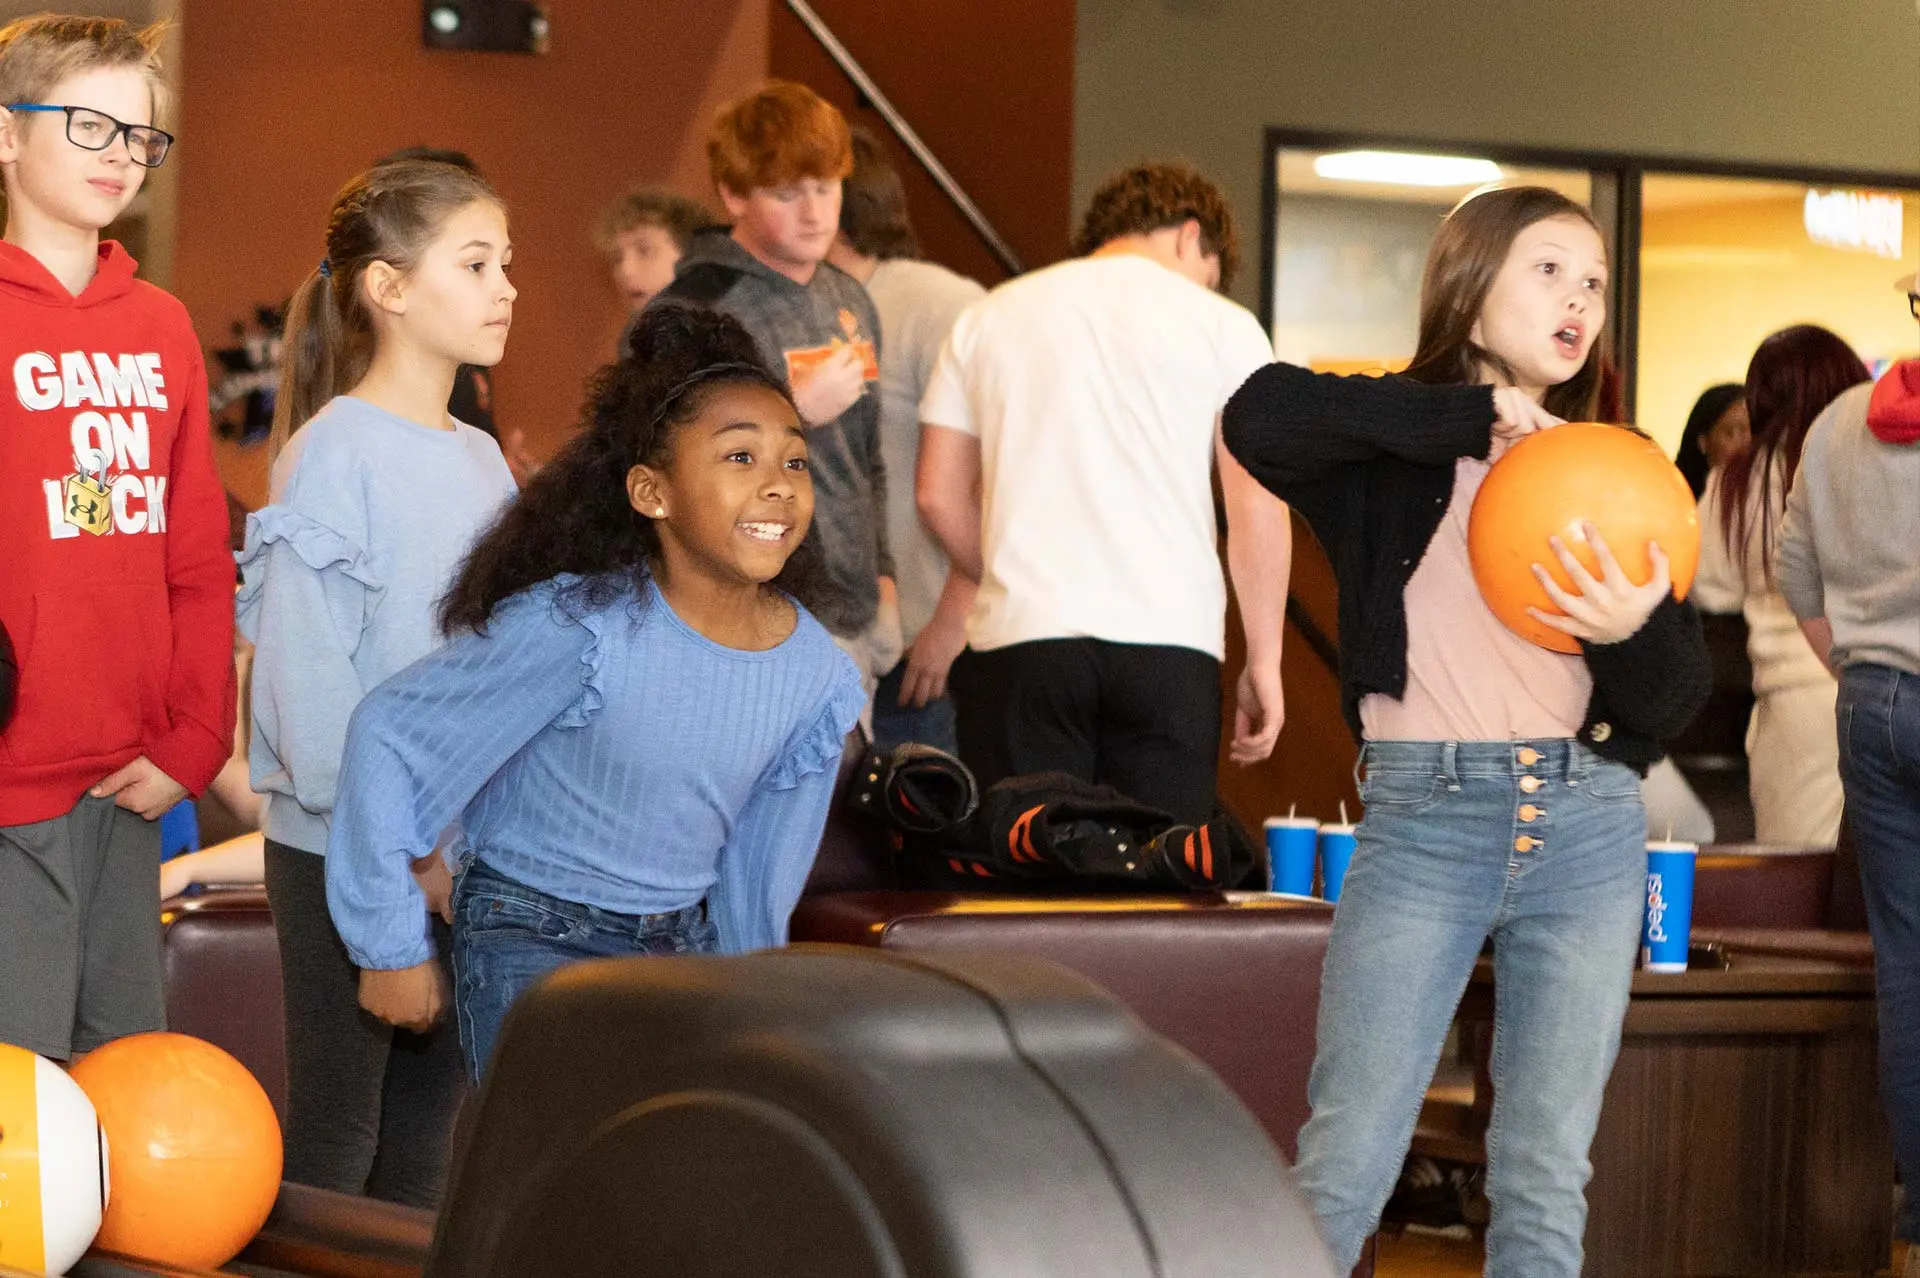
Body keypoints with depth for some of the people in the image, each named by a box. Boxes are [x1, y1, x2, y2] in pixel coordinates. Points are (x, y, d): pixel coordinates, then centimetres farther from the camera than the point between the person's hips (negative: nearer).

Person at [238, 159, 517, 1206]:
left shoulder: (482, 460, 11)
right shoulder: (335, 452, -11)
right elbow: (306, 671, -16)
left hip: (461, 848, 7)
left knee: (424, 1137, 12)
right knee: (334, 1140, -2)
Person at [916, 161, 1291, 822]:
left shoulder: (988, 317, 14)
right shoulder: (1223, 327, 7)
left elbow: (939, 493, 13)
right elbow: (1258, 507, 1)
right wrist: (1264, 661, 6)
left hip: (1017, 643, 1)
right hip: (1169, 644, -1)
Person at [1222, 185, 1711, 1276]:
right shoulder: (1397, 450, 3)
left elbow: (1678, 701, 8)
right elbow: (1260, 419, -19)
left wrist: (1634, 635, -16)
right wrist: (1472, 413, -15)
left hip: (1587, 822, 3)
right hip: (1424, 816, -3)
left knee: (1547, 1177, 5)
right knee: (1344, 1164, -8)